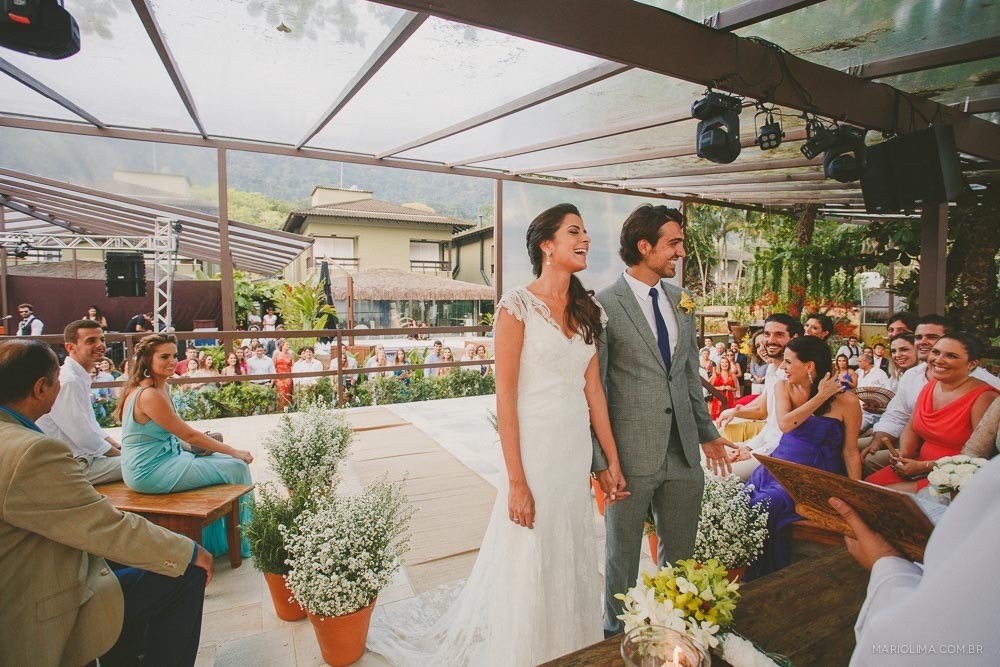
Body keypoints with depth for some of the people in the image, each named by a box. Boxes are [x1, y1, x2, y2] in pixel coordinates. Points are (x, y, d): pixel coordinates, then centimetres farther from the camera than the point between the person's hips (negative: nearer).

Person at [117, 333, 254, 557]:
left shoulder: (161, 387, 7)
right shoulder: (149, 395, -23)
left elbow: (180, 434, 13)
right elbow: (189, 435, -20)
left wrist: (207, 443, -4)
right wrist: (235, 452, -13)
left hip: (166, 456, 10)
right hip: (151, 472, -10)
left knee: (232, 462, 6)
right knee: (237, 467, -8)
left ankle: (218, 542, 16)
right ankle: (240, 543, 10)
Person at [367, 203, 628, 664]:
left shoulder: (585, 311, 8)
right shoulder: (518, 306, -12)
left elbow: (593, 390, 9)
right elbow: (505, 396, -14)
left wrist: (612, 460, 8)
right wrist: (516, 482, -16)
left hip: (578, 452, 6)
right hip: (535, 449, -6)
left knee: (572, 562, 19)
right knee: (530, 566, 9)